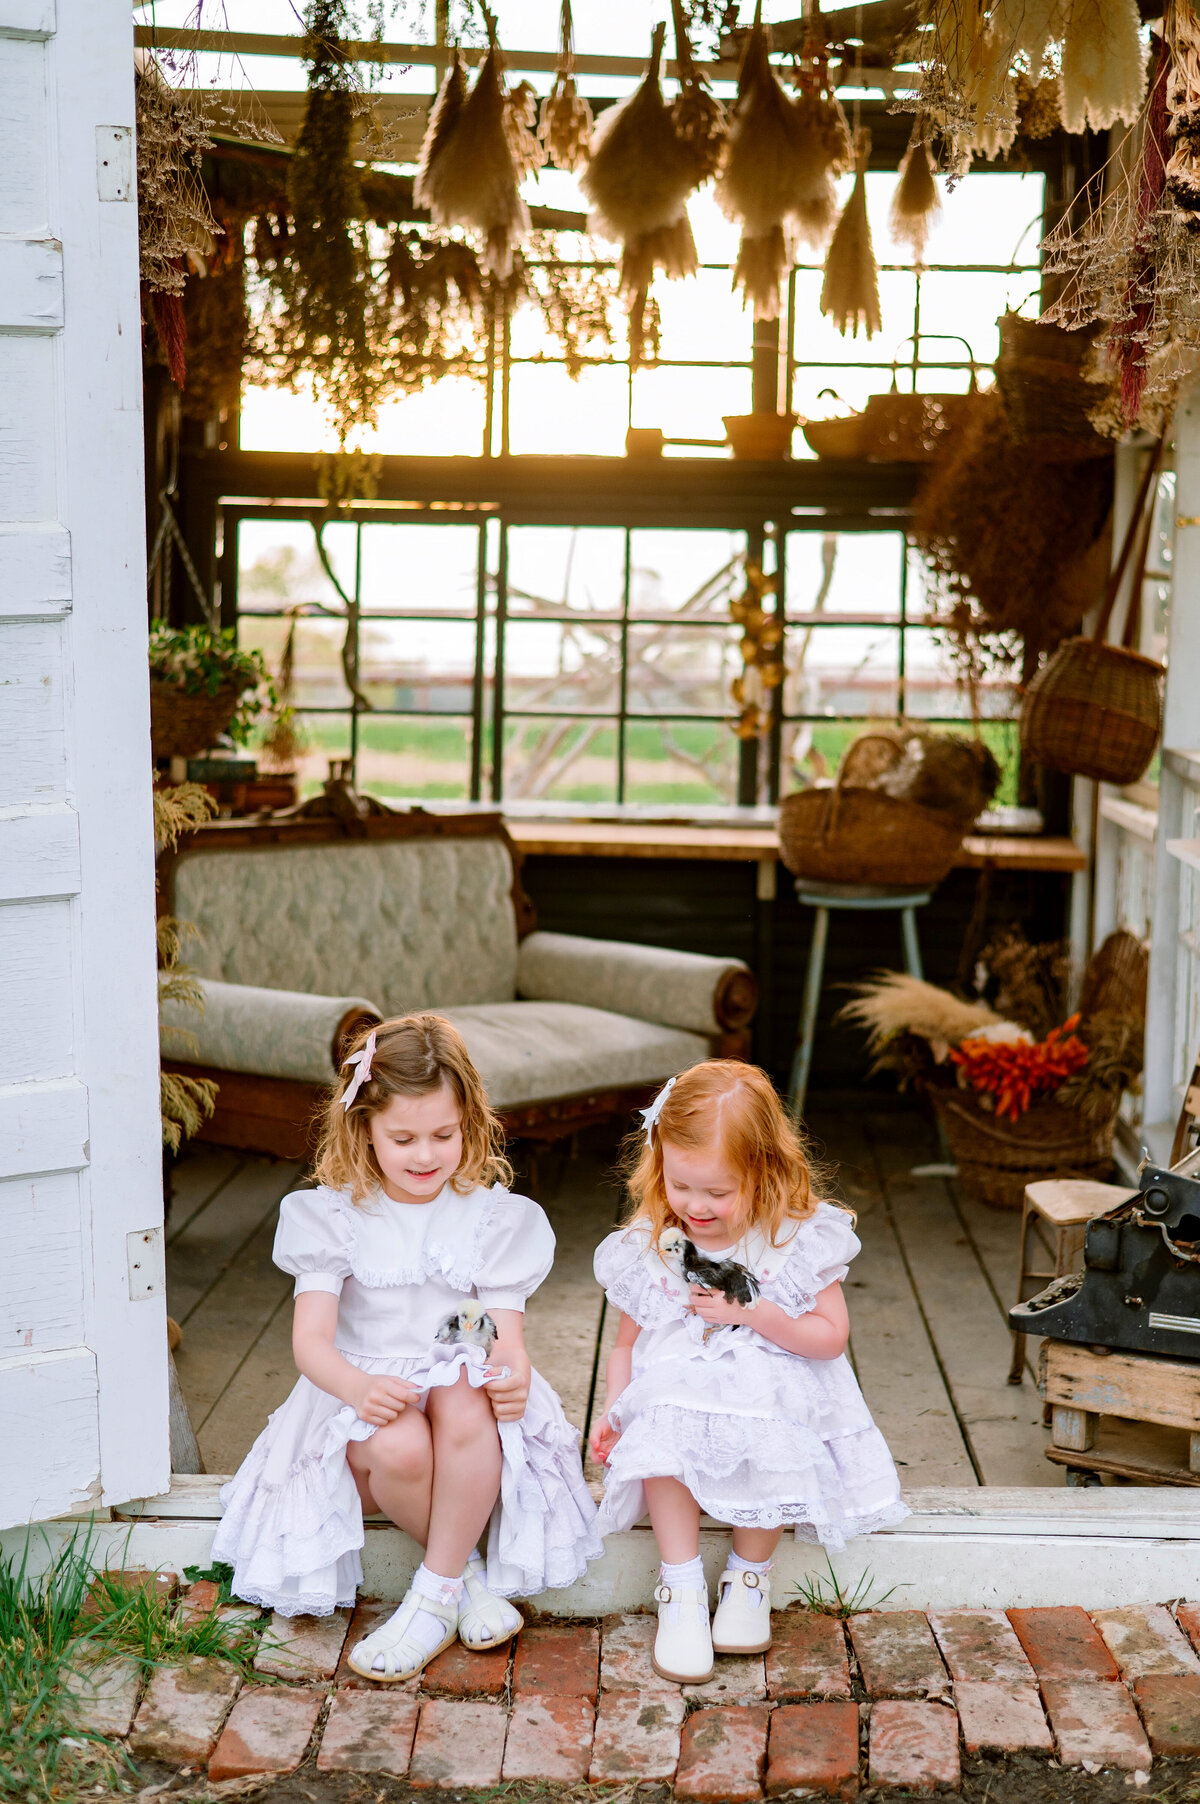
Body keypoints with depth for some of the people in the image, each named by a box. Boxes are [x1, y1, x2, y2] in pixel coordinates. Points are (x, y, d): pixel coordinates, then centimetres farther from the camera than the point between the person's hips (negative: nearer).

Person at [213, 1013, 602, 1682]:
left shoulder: (492, 1215, 2)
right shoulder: (335, 1215, -1)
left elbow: (506, 1332, -4)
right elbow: (311, 1338, -10)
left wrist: (510, 1372, -30)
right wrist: (358, 1387, -33)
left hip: (464, 1390, 1)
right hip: (369, 1390, 0)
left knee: (463, 1401, -36)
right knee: (400, 1447, -35)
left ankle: (435, 1594, -24)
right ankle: (469, 1574, -8)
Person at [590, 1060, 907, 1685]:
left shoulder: (798, 1240, -4)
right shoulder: (646, 1250, 3)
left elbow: (830, 1337, -3)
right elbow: (628, 1344, 11)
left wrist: (754, 1312, -17)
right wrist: (610, 1412, -6)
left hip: (774, 1400, -1)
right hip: (675, 1393, 1)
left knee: (775, 1453, -33)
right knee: (658, 1440, -32)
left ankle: (748, 1576, -4)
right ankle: (682, 1591, -15)